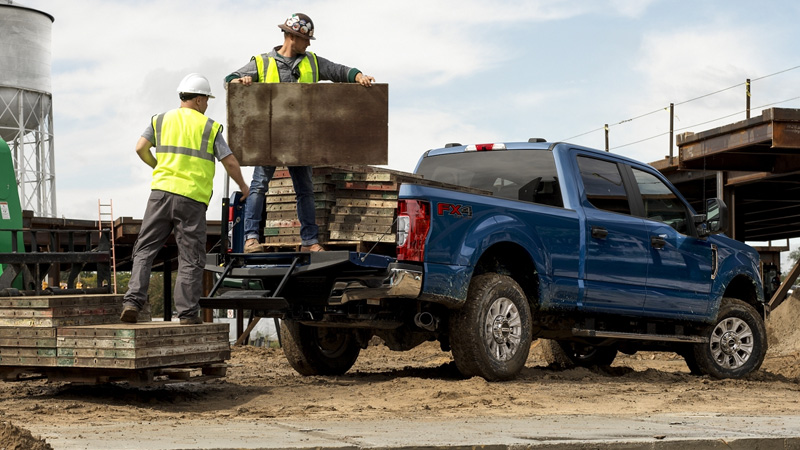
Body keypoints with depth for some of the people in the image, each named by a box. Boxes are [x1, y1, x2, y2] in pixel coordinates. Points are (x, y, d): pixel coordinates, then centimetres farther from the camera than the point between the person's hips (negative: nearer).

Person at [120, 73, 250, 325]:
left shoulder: (161, 120, 12)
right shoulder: (210, 127, 4)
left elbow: (141, 148, 4)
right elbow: (230, 162, 2)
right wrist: (242, 185, 19)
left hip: (161, 191, 2)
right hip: (192, 199, -2)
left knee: (145, 249, 7)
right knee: (191, 258, 3)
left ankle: (132, 302, -6)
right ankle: (187, 313, 2)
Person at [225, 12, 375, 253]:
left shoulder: (312, 62, 13)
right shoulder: (262, 62, 4)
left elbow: (341, 71, 9)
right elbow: (230, 79, 1)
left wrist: (359, 77, -12)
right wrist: (240, 81, -22)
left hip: (299, 137, 4)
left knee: (305, 189, 7)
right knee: (259, 185, -11)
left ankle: (310, 241, 13)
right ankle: (251, 237, -11)